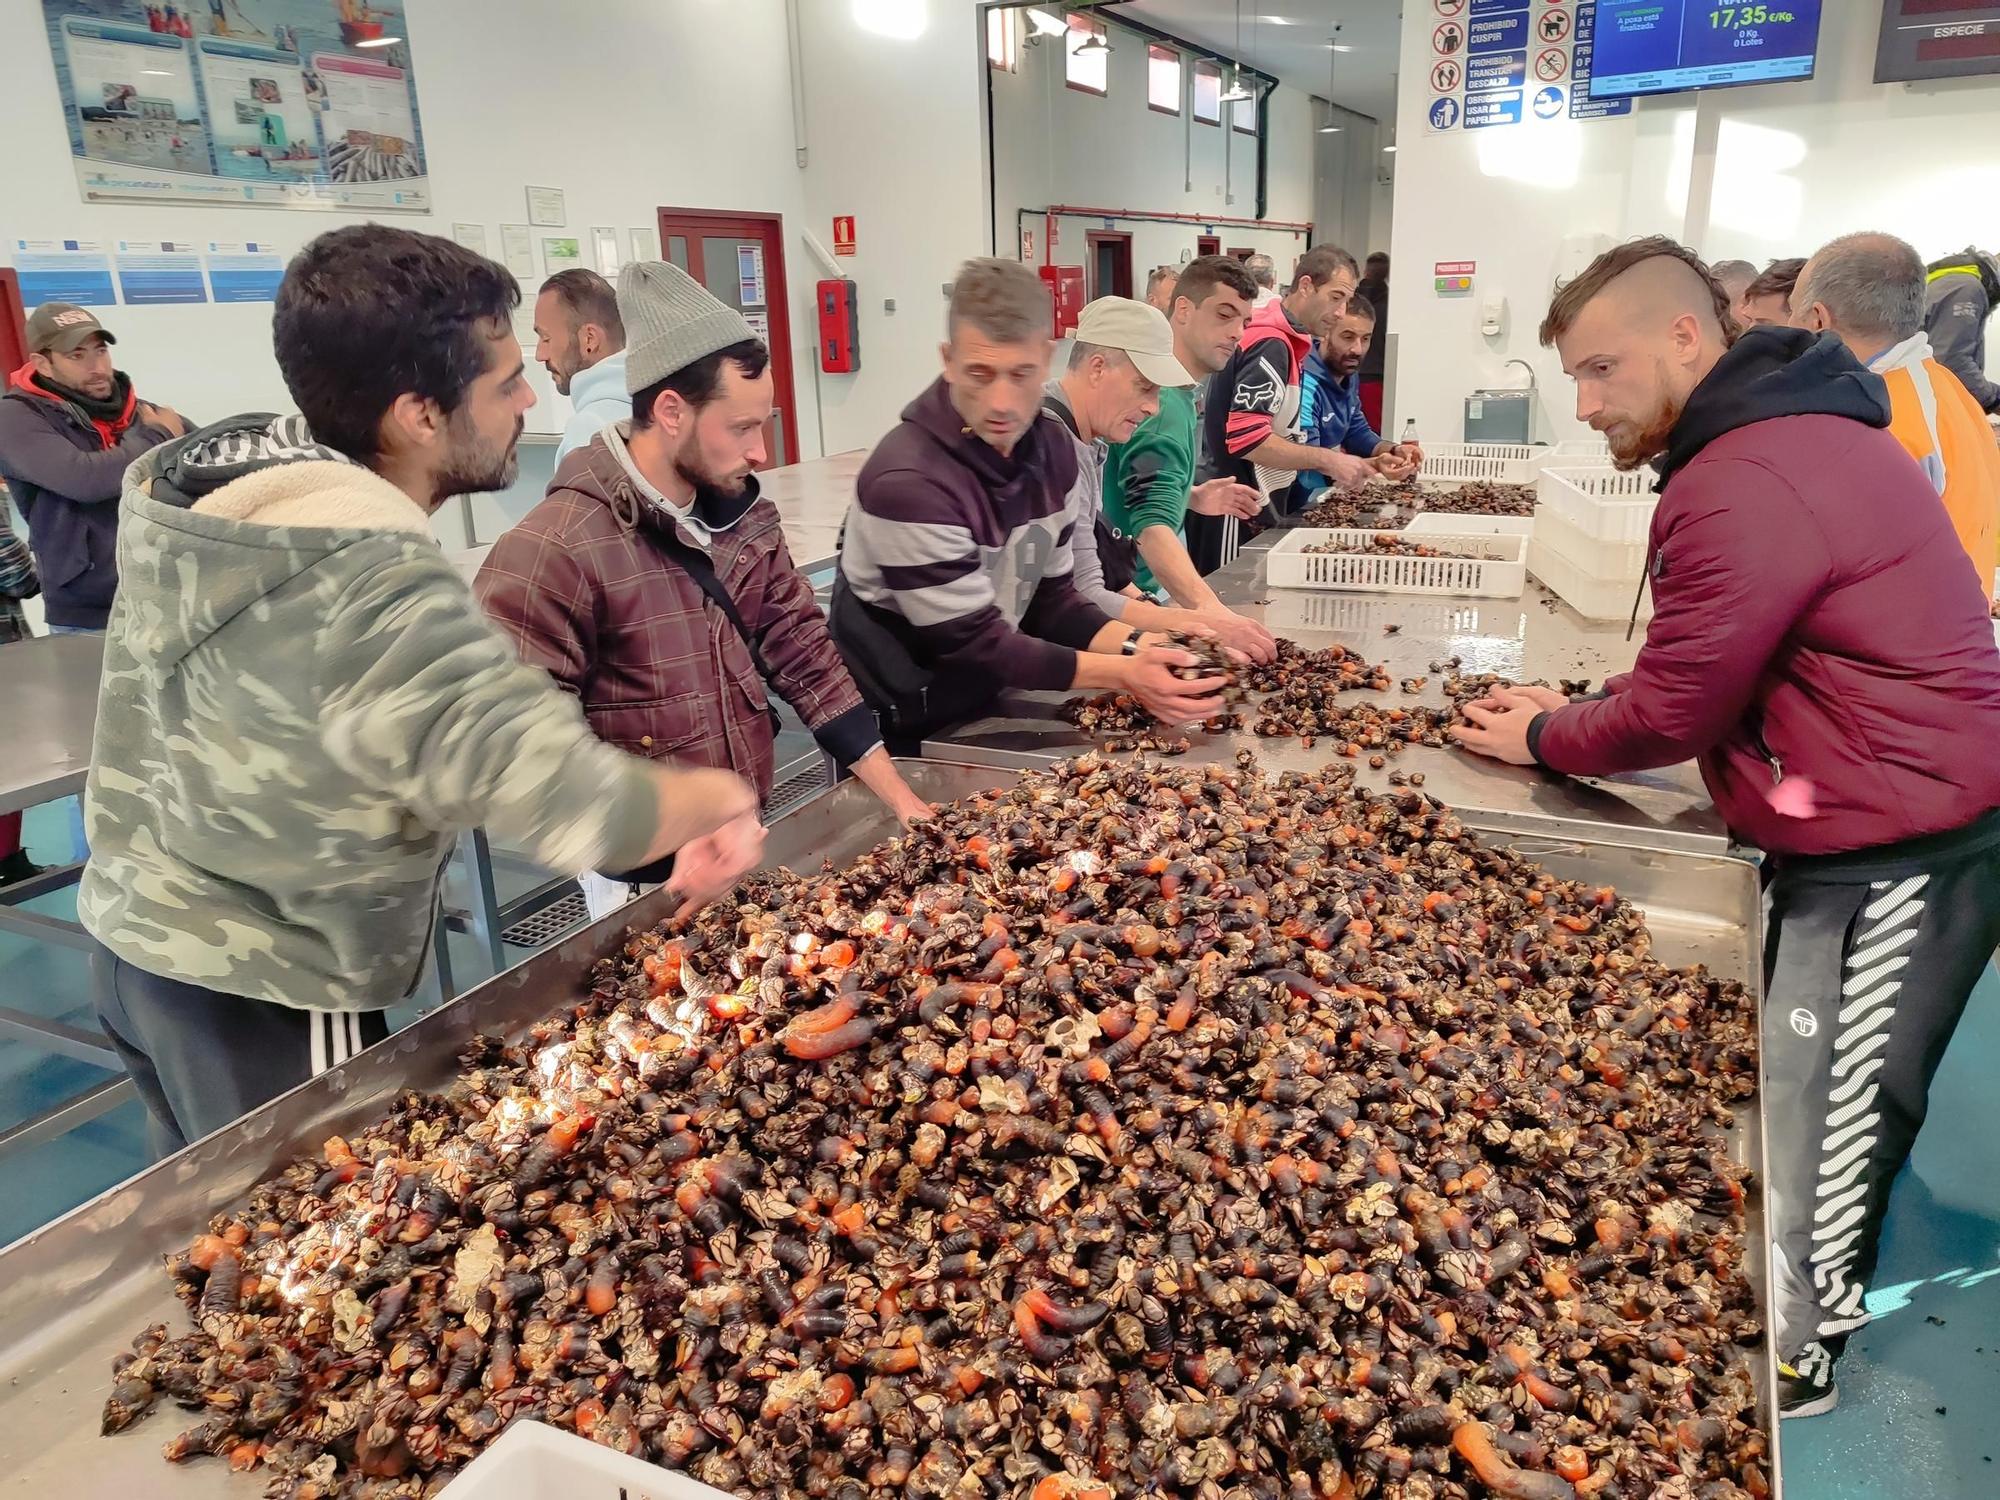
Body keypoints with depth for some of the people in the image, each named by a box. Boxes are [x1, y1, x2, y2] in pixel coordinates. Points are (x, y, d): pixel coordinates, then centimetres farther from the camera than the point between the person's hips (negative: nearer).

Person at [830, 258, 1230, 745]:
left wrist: (1140, 647, -14)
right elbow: (977, 644, -22)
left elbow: (1049, 600, 1)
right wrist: (1125, 674, -25)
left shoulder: (1052, 448, -3)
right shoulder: (908, 482, -26)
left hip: (982, 712, 7)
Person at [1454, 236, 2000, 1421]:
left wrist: (1544, 739, -2)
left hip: (1897, 852, -10)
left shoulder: (1746, 485, -24)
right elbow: (1705, 675, 13)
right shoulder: (1791, 431, 11)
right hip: (1890, 826, 10)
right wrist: (1580, 712, 3)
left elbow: (1673, 713, -19)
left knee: (1819, 1123, 5)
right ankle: (1797, 1303, 39)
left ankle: (1791, 1357, 25)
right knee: (1789, 1094, 21)